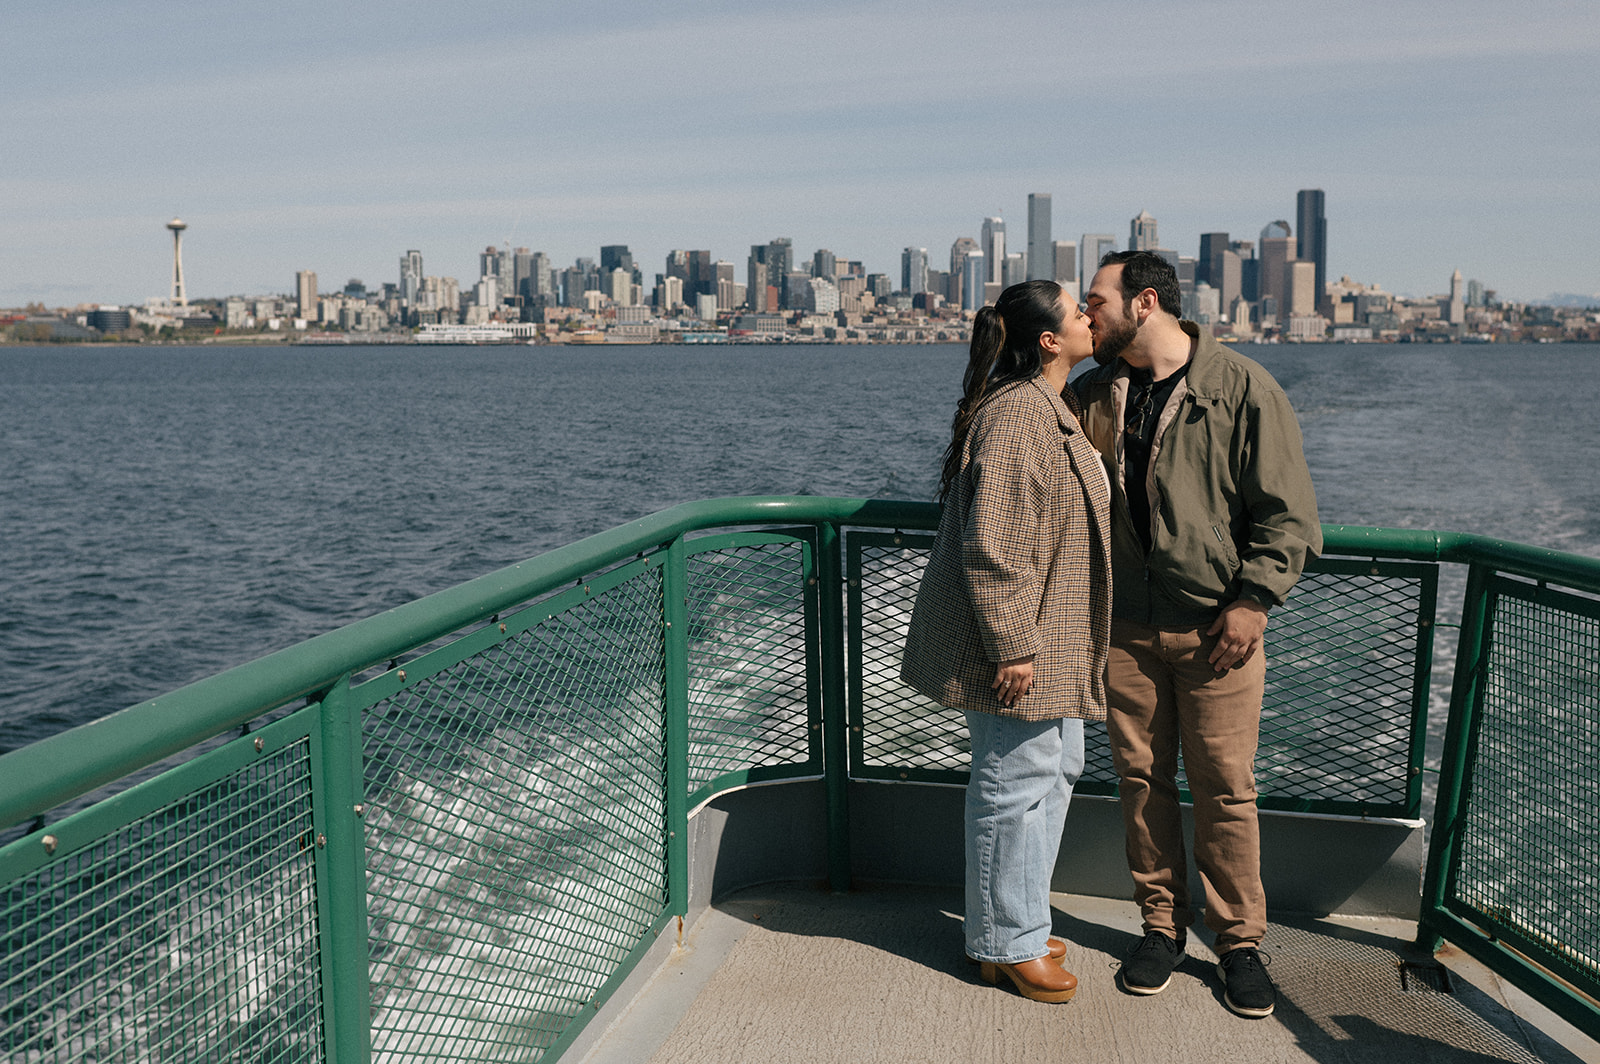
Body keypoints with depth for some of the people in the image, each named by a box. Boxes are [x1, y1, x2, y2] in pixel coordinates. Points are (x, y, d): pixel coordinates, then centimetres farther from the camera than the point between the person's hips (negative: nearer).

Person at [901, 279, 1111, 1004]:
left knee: (1056, 768, 19)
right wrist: (1011, 646, -23)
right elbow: (990, 543, -25)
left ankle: (1019, 924, 34)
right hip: (1019, 643, -11)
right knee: (1016, 781, 0)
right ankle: (1006, 945, 16)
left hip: (1052, 642, 11)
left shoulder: (1051, 410, 14)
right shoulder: (1016, 415, -21)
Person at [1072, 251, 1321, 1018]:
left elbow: (1287, 511, -4)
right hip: (1124, 625, 4)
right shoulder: (1094, 394, 8)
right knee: (1140, 780, 9)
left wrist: (1255, 598, -11)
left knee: (1224, 787, 2)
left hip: (1215, 627, -4)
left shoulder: (1243, 389, -5)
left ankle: (1240, 940, 18)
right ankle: (1162, 926, 24)